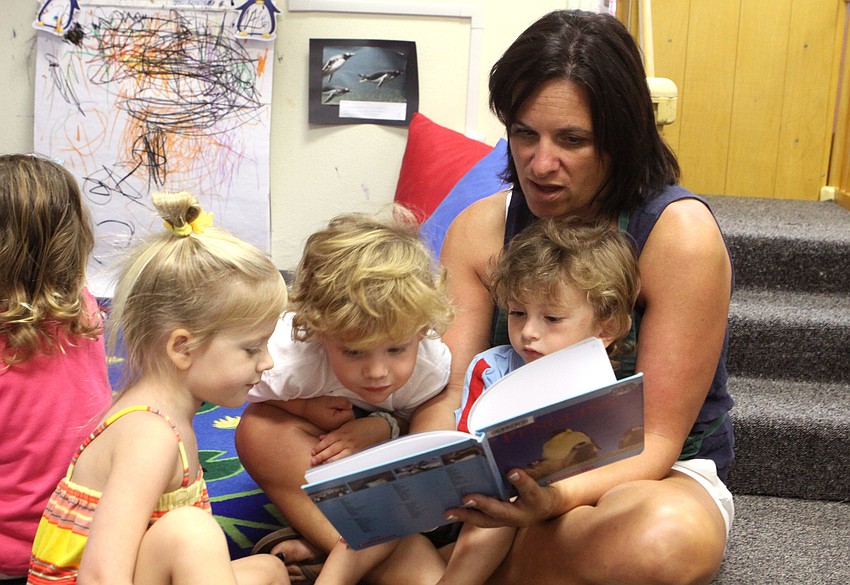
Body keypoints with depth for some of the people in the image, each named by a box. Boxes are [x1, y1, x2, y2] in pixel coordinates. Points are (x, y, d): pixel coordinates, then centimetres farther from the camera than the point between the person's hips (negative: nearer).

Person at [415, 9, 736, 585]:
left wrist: (558, 498, -40)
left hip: (659, 477, -2)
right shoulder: (480, 229, -5)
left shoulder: (680, 234, -20)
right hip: (523, 468, 2)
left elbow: (656, 441, -20)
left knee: (665, 538, -43)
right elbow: (446, 394, -11)